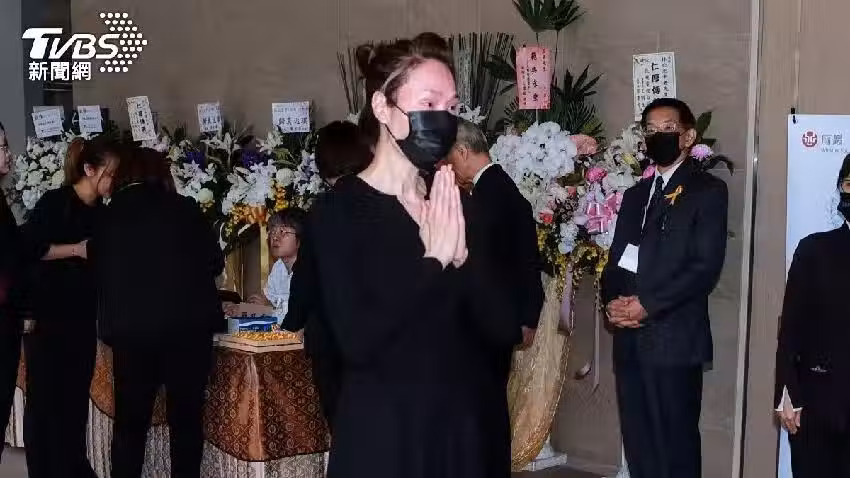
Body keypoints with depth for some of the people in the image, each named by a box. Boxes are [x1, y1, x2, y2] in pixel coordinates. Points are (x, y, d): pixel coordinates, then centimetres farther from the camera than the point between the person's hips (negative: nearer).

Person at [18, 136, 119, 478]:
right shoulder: (55, 202, -11)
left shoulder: (101, 211, 8)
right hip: (49, 314, -6)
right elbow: (25, 249, -17)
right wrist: (76, 249, -18)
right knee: (46, 397, -1)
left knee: (77, 396, 10)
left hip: (83, 316, 6)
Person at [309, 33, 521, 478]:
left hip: (466, 427, 5)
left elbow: (506, 330, -2)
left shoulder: (456, 205, 5)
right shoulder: (338, 209, -9)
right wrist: (434, 262, -18)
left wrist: (461, 257, -16)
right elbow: (358, 341, -20)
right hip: (383, 434, -5)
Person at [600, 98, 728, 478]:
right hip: (630, 339, 6)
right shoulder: (635, 194, 21)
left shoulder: (708, 190, 0)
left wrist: (647, 305, -14)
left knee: (675, 444, -2)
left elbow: (706, 267, -11)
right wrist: (612, 301, -3)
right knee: (637, 443, 10)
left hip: (673, 340, -6)